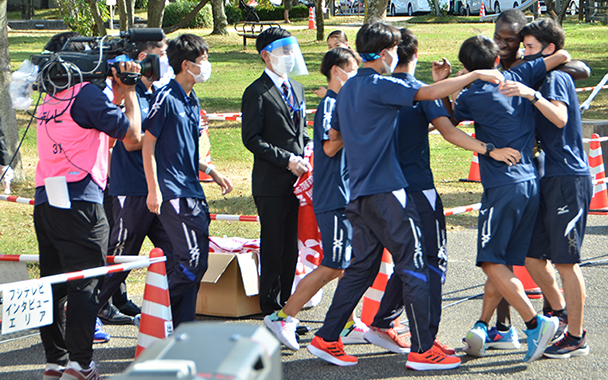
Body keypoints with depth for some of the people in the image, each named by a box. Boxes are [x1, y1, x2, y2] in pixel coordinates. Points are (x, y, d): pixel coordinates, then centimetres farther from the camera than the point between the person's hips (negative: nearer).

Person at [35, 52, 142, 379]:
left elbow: (104, 139, 27)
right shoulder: (87, 94, -7)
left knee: (53, 283, 11)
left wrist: (115, 91, 24)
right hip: (79, 201, -8)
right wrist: (128, 91, 7)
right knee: (84, 282, -3)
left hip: (45, 201, 8)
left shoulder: (50, 100, 19)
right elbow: (132, 134, -5)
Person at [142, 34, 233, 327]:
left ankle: (183, 326, 13)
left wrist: (212, 172, 20)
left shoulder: (192, 101, 15)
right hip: (172, 192, -9)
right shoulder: (166, 98, -10)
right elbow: (148, 144, -11)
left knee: (198, 260, 6)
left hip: (192, 190, 9)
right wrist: (153, 189, -15)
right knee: (189, 259, -14)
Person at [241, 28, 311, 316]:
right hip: (272, 184, -7)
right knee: (273, 250, -2)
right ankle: (272, 313, 5)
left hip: (296, 181, 7)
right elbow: (251, 139, -12)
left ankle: (286, 309, 18)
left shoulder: (296, 88, 18)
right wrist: (287, 160, -17)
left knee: (291, 249, 10)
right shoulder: (257, 93, -8)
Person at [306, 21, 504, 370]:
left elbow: (335, 137, 23)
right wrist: (476, 75, -13)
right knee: (414, 266, -4)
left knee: (363, 266, 14)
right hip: (387, 190, -9)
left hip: (360, 192, 9)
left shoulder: (348, 89, 15)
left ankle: (327, 338, 13)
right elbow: (429, 92, -18)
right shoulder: (380, 86, -12)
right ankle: (422, 350, -2)